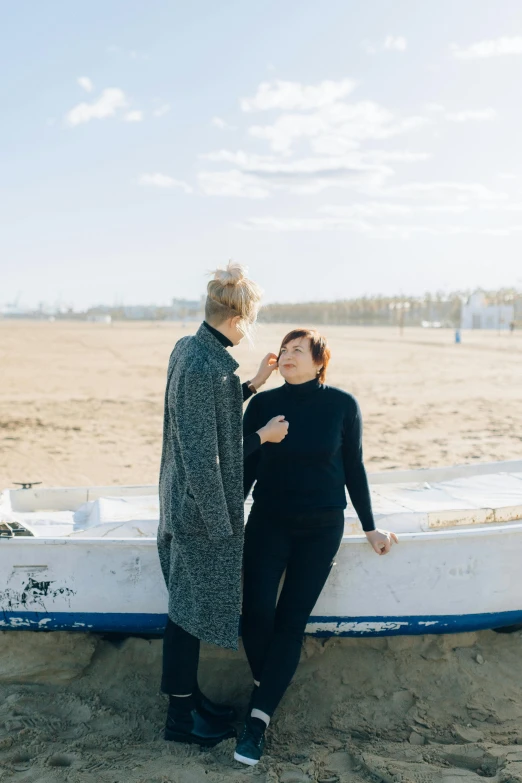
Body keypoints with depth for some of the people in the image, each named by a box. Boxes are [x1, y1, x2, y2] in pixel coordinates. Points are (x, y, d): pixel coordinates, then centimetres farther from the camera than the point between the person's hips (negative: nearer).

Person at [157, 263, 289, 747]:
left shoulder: (188, 348, 4)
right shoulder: (206, 370, -27)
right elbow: (204, 461, -25)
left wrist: (253, 385, 15)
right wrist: (263, 436, -15)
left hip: (182, 504, 10)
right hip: (203, 512, -10)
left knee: (190, 607, 21)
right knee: (191, 609, 6)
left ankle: (187, 694, 37)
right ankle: (181, 716, 23)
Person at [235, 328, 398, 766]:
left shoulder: (342, 405, -7)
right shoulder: (263, 403, -4)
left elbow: (353, 468, 2)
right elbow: (247, 465, 4)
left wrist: (370, 527, 7)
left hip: (321, 529, -1)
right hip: (268, 523, 1)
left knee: (291, 622, -1)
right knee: (256, 613, -9)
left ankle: (259, 717, 6)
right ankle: (264, 686, 19)